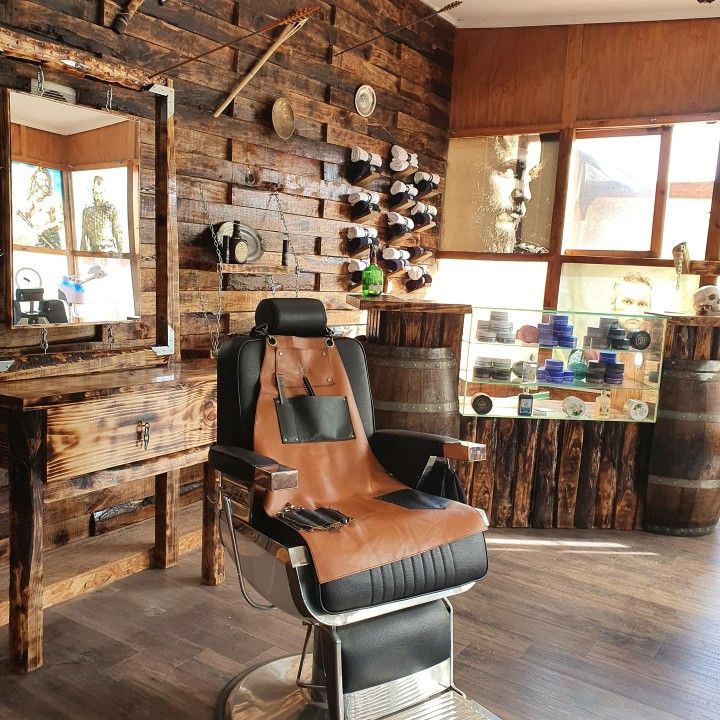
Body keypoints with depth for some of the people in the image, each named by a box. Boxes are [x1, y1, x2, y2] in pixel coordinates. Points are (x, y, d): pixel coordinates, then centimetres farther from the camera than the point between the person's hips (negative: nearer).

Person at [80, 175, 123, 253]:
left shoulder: (112, 209, -3)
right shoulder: (87, 211, 8)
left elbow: (118, 233, -4)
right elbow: (84, 235, 12)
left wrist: (120, 252, -8)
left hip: (110, 252, -3)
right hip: (93, 252, 3)